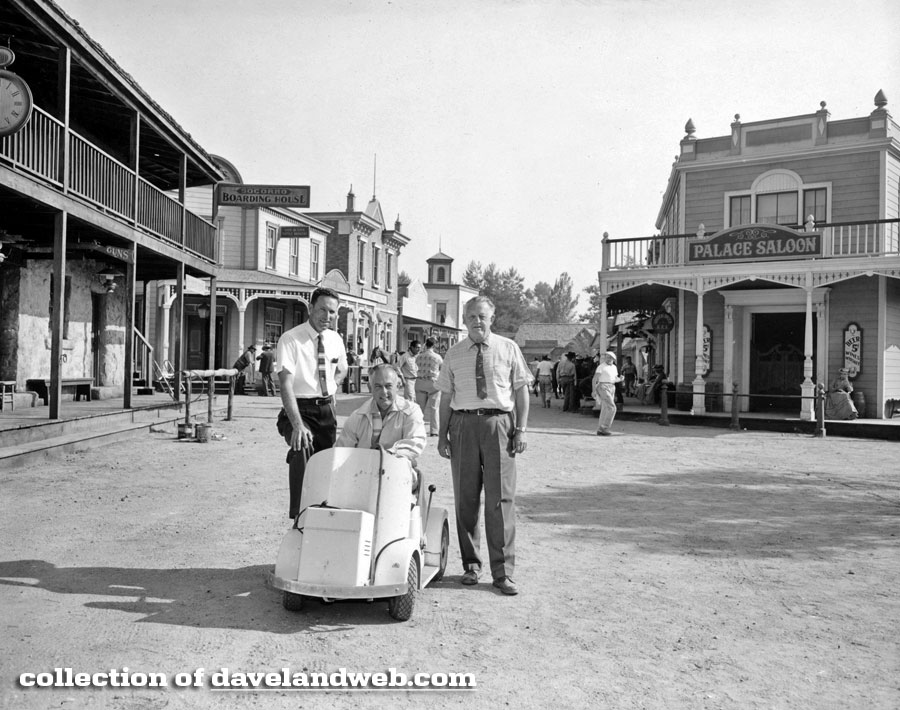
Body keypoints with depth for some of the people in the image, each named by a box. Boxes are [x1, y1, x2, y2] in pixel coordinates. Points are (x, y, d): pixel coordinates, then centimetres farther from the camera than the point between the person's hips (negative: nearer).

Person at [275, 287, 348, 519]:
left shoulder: (335, 340, 5)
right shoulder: (291, 340, -13)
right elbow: (286, 385, -22)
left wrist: (331, 388, 5)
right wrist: (298, 425, -33)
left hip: (326, 409, 5)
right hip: (300, 409, -5)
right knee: (302, 448, -30)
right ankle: (299, 513, -25)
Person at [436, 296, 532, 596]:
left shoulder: (508, 349, 6)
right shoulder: (454, 354, 10)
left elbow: (522, 390, 5)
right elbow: (446, 396, 10)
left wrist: (521, 430, -3)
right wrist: (442, 435, 3)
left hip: (499, 423, -2)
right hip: (463, 424, 2)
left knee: (500, 499, -2)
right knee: (465, 498, 7)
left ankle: (503, 572, 6)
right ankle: (471, 564, 21)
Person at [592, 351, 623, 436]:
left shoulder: (614, 367, 15)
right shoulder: (601, 366, -7)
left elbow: (615, 379, 22)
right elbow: (594, 379, -9)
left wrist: (620, 379, 0)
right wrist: (594, 391, -15)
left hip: (611, 388, 8)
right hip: (603, 387, -8)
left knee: (605, 410, 7)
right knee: (611, 408, -16)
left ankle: (600, 430, 12)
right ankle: (604, 428, -13)